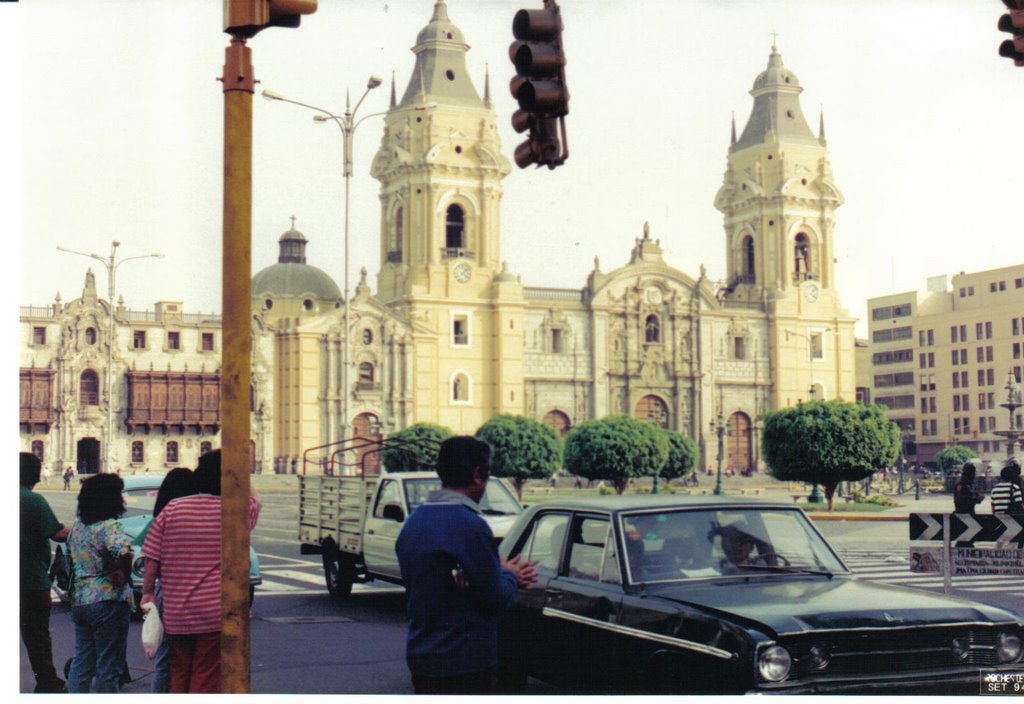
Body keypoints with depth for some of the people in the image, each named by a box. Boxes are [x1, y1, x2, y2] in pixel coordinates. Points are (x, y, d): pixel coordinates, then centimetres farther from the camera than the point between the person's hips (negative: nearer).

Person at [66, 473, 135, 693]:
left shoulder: (77, 527, 10)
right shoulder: (109, 526, -16)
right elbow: (124, 551, -33)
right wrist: (122, 574, -17)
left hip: (79, 601, 8)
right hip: (108, 601, -8)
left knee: (81, 660, 14)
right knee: (109, 665, 1)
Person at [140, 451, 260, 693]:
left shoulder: (171, 510, 0)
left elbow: (152, 558, 1)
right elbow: (253, 500, 20)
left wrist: (148, 591, 11)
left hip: (174, 613, 3)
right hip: (216, 615, -3)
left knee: (178, 678, 17)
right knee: (207, 681, 1)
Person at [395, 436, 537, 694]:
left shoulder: (414, 521, 8)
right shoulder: (470, 525, -19)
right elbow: (496, 599, -15)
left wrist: (501, 572, 13)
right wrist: (510, 576, 7)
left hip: (421, 657, 8)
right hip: (465, 663, -8)